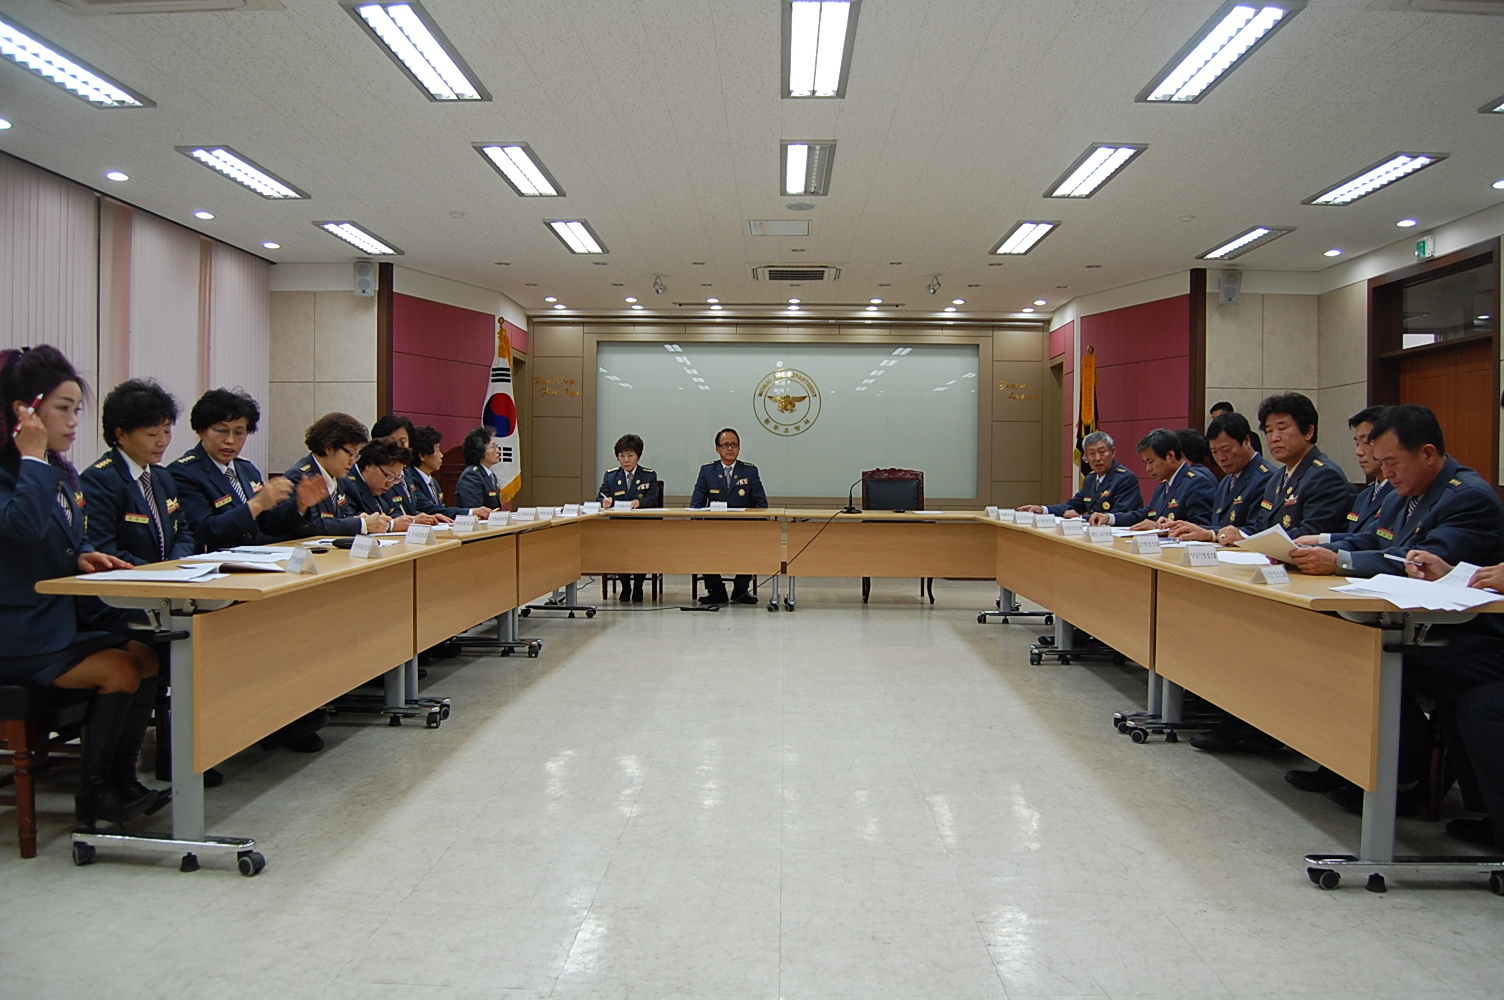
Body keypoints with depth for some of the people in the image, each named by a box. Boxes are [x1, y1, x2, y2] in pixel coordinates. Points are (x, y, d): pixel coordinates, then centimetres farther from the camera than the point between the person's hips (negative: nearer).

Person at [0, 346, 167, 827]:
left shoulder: (62, 471, 13)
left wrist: (85, 556, -2)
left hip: (67, 619, 8)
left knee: (147, 658, -9)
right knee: (120, 671, -20)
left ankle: (120, 778, 2)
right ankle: (92, 795, -3)